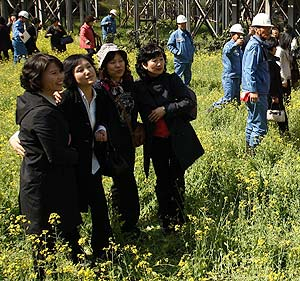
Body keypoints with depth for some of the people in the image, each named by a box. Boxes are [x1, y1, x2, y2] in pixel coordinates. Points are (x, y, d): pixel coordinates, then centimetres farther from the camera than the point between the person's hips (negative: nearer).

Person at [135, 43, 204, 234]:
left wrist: (165, 109, -15)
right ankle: (165, 222, 19)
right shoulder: (138, 87, 0)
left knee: (177, 180, 4)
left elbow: (189, 102, -9)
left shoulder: (173, 80, -2)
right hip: (155, 141, 1)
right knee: (162, 181, 8)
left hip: (178, 139, -1)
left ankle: (179, 220, 18)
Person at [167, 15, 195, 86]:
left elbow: (192, 45, 23)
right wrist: (177, 52, -16)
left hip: (188, 60, 6)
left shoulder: (188, 34, 11)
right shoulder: (175, 34, -7)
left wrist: (192, 53, 11)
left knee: (188, 76, 14)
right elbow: (170, 45, -5)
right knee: (178, 76, -6)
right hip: (179, 61, -6)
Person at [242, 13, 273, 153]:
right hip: (256, 93, -11)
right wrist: (253, 91, -27)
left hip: (258, 91, 11)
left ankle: (249, 149, 27)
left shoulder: (260, 45, 17)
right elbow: (249, 70, -22)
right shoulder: (255, 46, -15)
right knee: (260, 127, -8)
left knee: (253, 122, 18)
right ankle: (254, 152, -5)